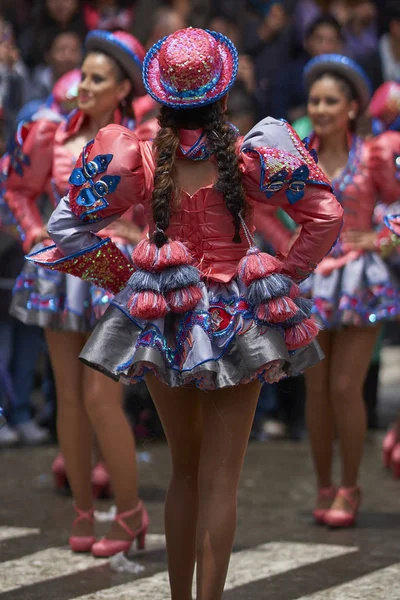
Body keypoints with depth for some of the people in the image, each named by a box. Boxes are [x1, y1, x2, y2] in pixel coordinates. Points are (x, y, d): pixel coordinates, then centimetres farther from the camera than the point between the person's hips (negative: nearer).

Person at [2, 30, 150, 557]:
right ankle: (83, 513, 15)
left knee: (101, 398, -8)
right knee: (69, 396, 6)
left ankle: (130, 512, 6)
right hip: (62, 269, 5)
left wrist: (145, 238, -9)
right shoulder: (57, 136, 6)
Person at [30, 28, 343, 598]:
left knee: (184, 471, 17)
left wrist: (123, 278, 2)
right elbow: (326, 215, -11)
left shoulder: (141, 160, -8)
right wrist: (285, 274, -1)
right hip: (237, 324, -2)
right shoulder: (246, 159, -11)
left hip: (163, 319, 2)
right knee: (221, 479, 2)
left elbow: (66, 227, -6)